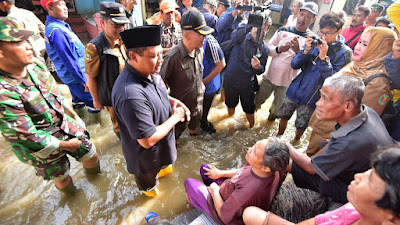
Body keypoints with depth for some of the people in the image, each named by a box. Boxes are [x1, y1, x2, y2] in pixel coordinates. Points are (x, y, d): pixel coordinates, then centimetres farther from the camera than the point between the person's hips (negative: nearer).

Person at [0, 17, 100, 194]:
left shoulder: (36, 65, -10)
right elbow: (27, 136, -24)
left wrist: (74, 116, 11)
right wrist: (64, 145, -14)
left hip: (67, 125, 6)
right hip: (43, 147, -5)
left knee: (91, 156, 20)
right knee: (61, 177, 19)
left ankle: (94, 176, 55)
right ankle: (71, 197, 54)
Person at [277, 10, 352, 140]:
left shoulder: (344, 53, -11)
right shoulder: (314, 43, -1)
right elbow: (294, 65, -2)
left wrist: (323, 57, -27)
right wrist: (306, 51, -18)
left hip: (311, 97, -3)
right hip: (295, 89, 4)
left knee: (300, 126, 10)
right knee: (283, 116, 15)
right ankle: (278, 137, 42)